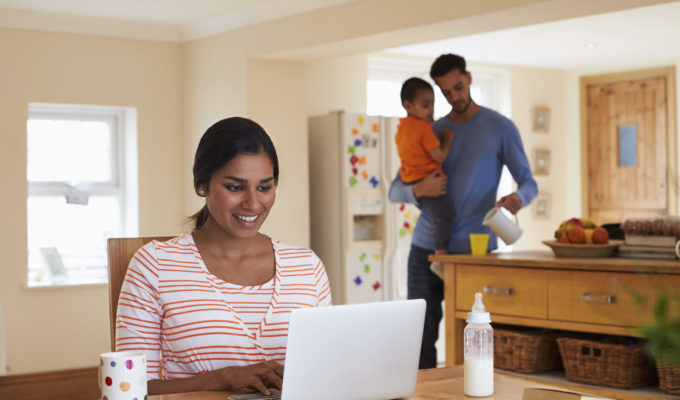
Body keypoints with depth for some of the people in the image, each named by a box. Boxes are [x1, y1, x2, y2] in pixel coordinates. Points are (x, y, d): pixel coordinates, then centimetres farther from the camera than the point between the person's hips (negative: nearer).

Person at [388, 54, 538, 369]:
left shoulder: (500, 128, 3)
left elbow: (528, 182, 5)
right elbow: (395, 192, 10)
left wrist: (518, 198, -20)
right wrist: (418, 190, -14)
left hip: (474, 248, -3)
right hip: (426, 248, 3)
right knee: (421, 335, 4)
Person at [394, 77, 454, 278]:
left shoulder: (401, 128, 16)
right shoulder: (424, 127, -12)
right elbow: (440, 157, -13)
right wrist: (447, 139, 4)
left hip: (409, 181, 10)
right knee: (444, 211, -21)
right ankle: (441, 257, -32)